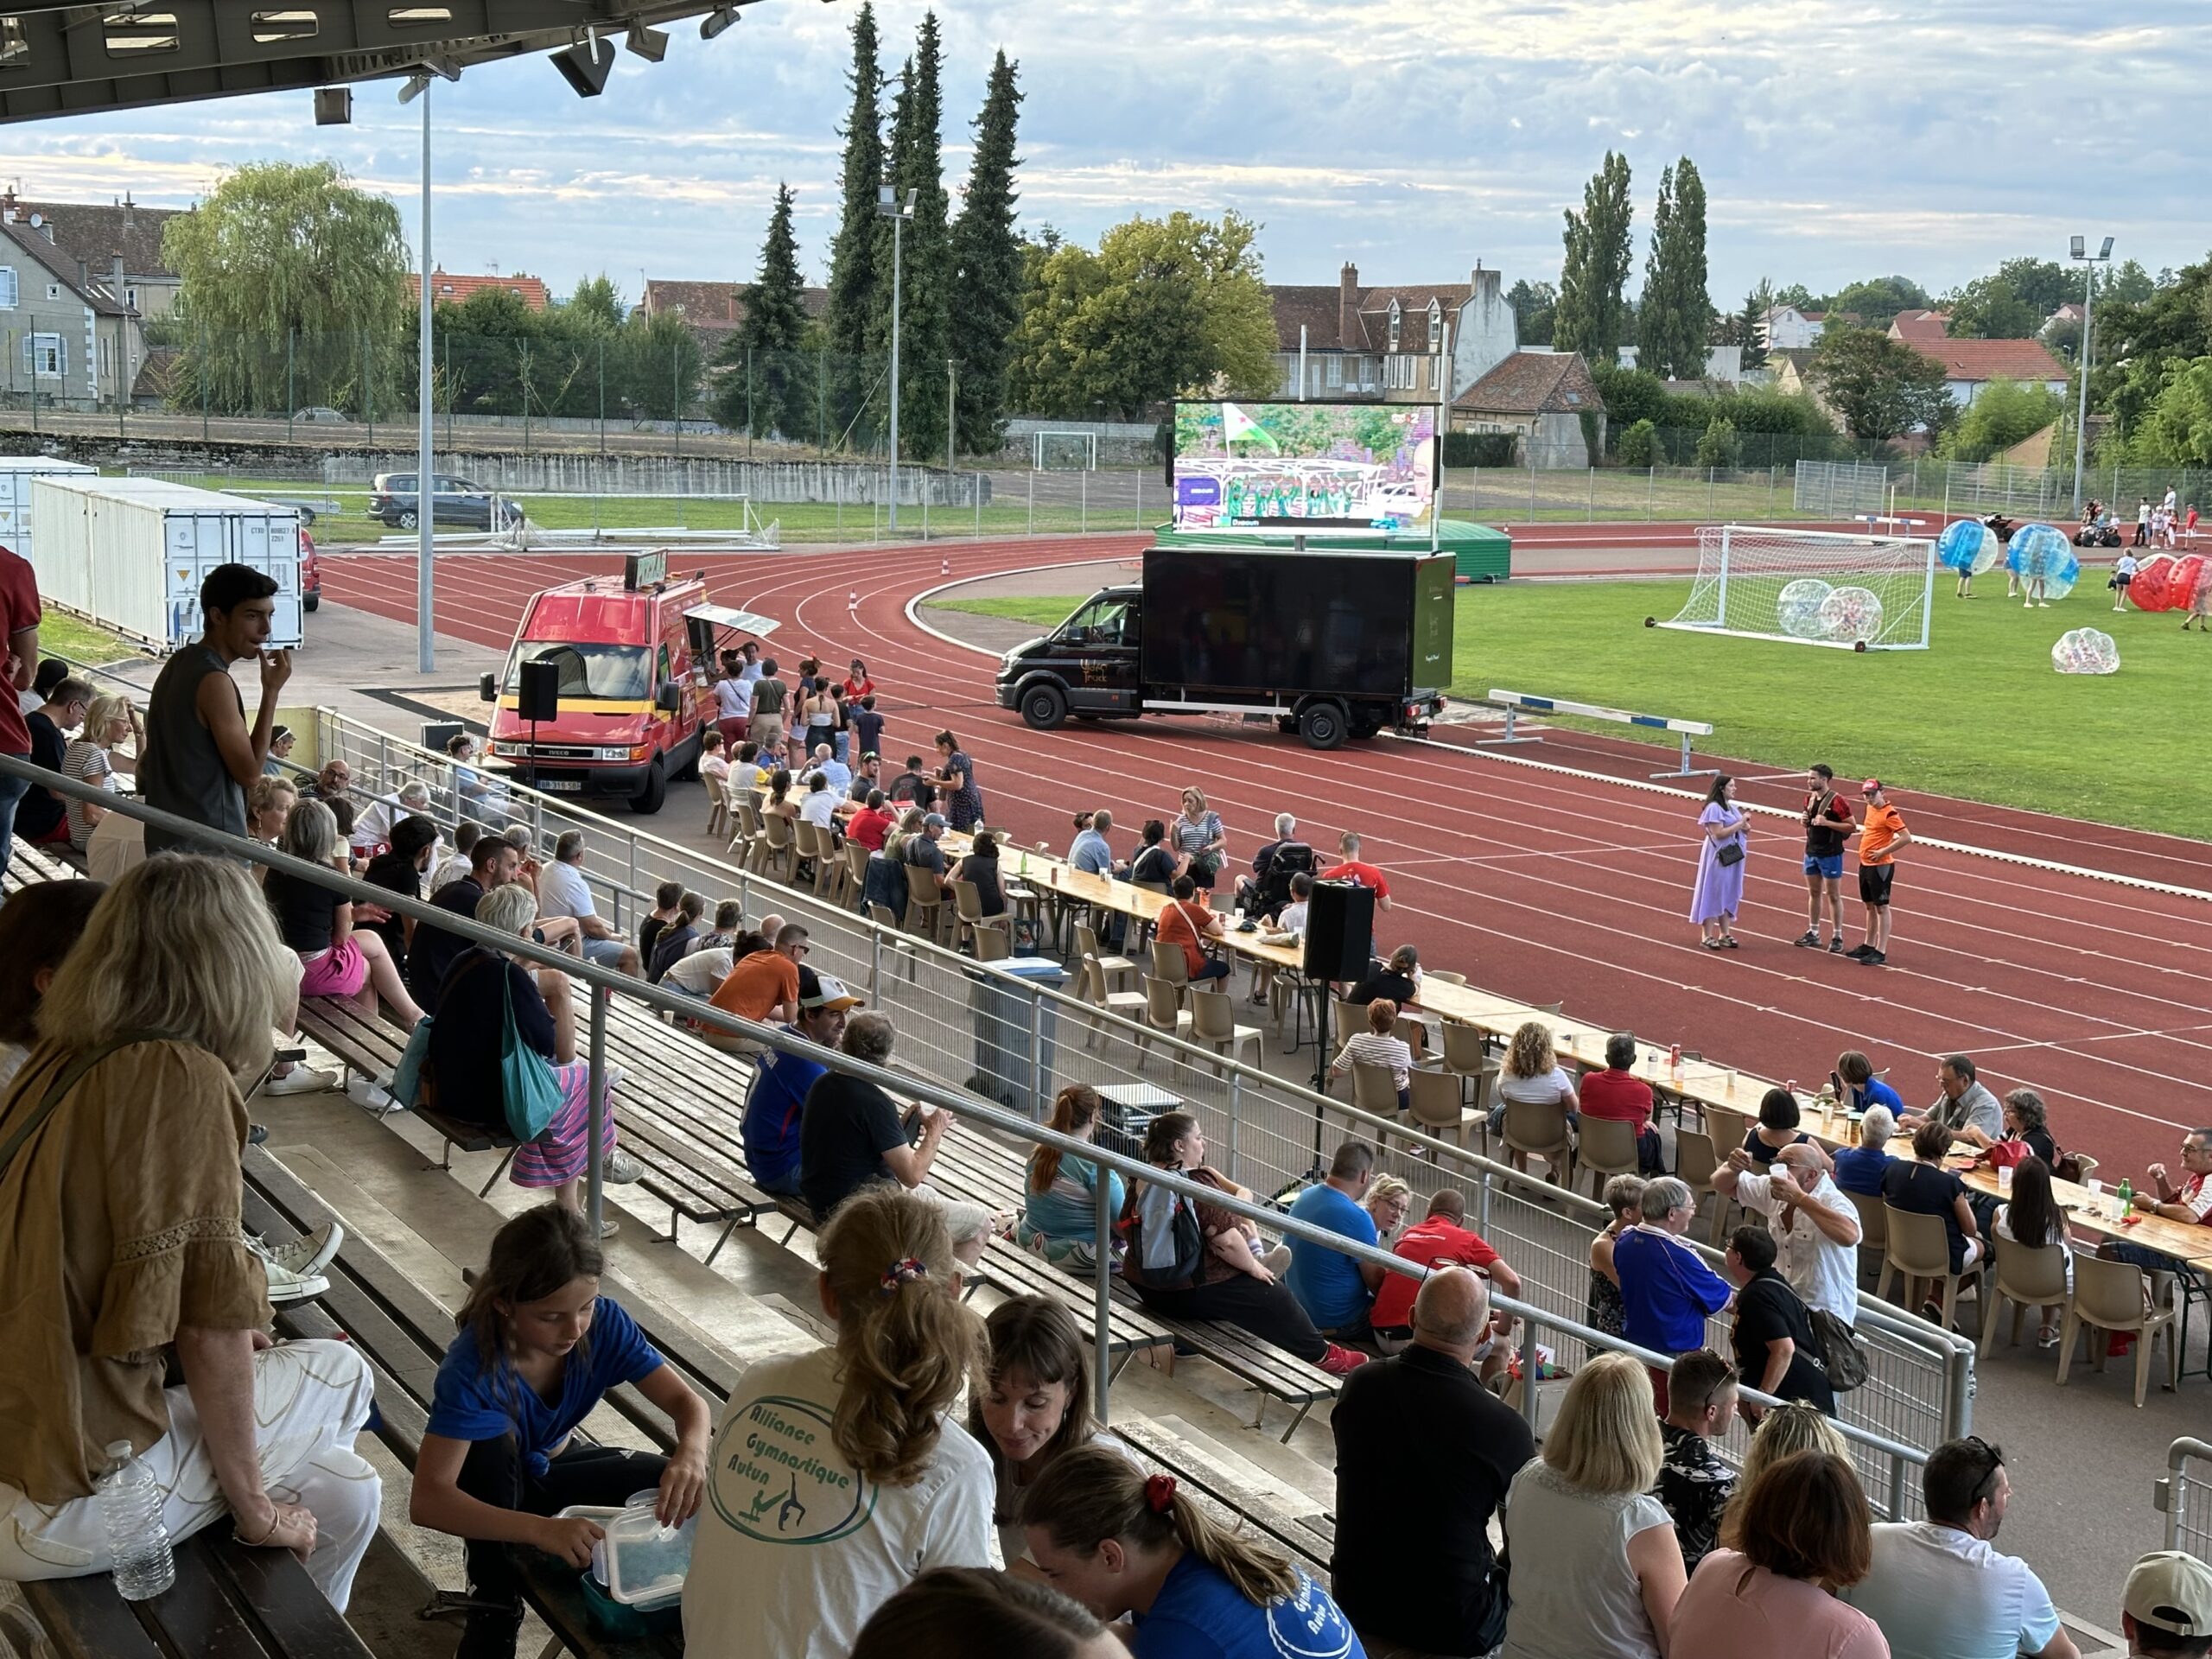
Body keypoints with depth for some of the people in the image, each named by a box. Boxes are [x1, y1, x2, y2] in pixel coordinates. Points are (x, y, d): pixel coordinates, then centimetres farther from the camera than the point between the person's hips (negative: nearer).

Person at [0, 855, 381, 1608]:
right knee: (339, 1373, 15)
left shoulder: (61, 1060, 4)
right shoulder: (185, 1077, -19)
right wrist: (253, 1508, -7)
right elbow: (212, 1328, -18)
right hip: (64, 1509, -7)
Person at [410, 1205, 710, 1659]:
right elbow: (426, 1501, -43)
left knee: (681, 1493, -20)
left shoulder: (605, 1324, -25)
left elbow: (687, 1401, -20)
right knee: (494, 1436, -37)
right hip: (492, 1484, -3)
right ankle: (493, 1605, -22)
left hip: (555, 1466, 3)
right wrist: (541, 1529, -56)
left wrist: (691, 1452, -45)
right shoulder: (472, 1367, -36)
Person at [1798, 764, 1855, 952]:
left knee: (1833, 895, 0)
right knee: (1813, 893, 14)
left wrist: (1827, 823, -25)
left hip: (1831, 854, -7)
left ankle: (1837, 937, 6)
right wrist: (1804, 820, -1)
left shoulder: (1837, 801, -16)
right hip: (1811, 851, 7)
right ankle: (1813, 933, 23)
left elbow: (1851, 826, -16)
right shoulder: (1810, 798, 7)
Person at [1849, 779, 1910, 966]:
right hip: (1865, 865, 9)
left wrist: (1883, 852, -22)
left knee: (1881, 908, -3)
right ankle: (1869, 946, 28)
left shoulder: (1890, 814, -18)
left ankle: (1881, 952, -1)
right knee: (1870, 906, 17)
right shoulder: (1870, 808, 9)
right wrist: (1857, 828, 17)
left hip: (1880, 867, -9)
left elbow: (1907, 838, -24)